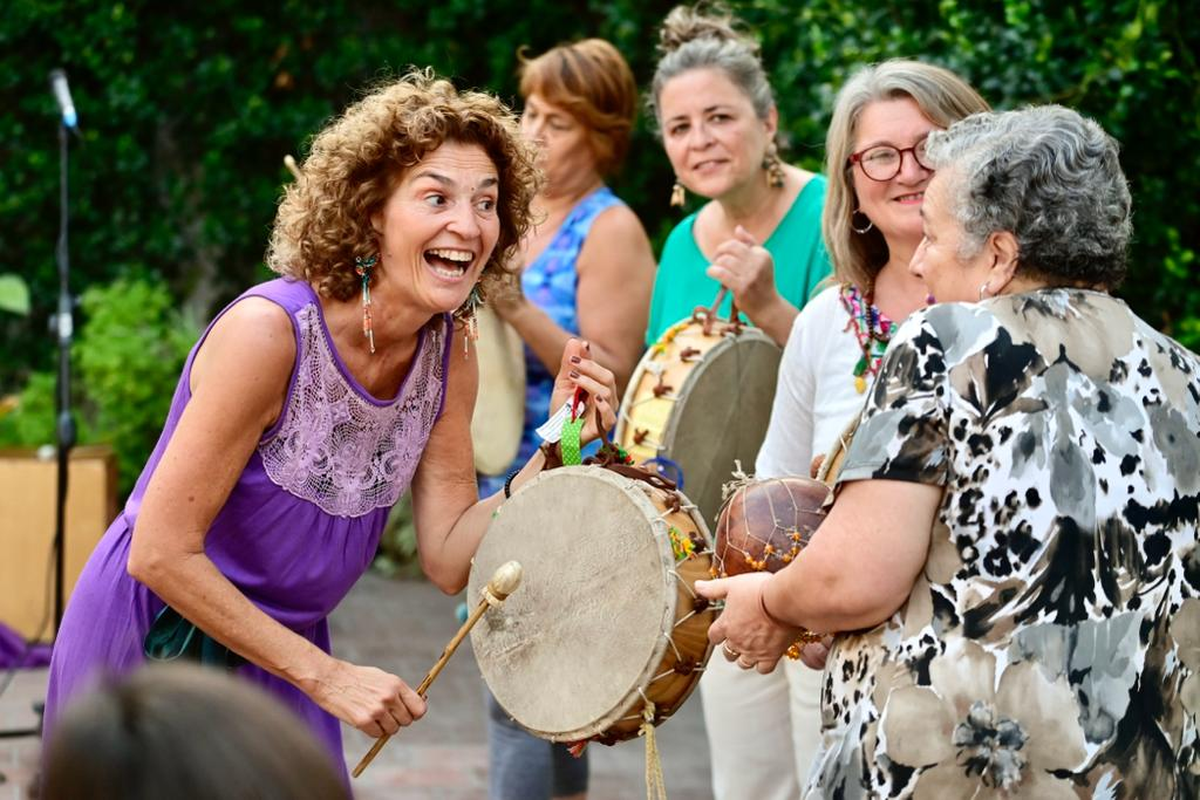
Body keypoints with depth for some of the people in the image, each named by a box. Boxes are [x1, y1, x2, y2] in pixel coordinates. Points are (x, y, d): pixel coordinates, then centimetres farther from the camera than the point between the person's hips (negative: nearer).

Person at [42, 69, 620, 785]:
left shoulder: (449, 352, -5)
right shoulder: (269, 331, -26)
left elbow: (449, 560, -5)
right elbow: (160, 553, -25)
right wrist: (327, 677, -24)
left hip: (282, 648, 6)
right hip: (160, 641, -6)